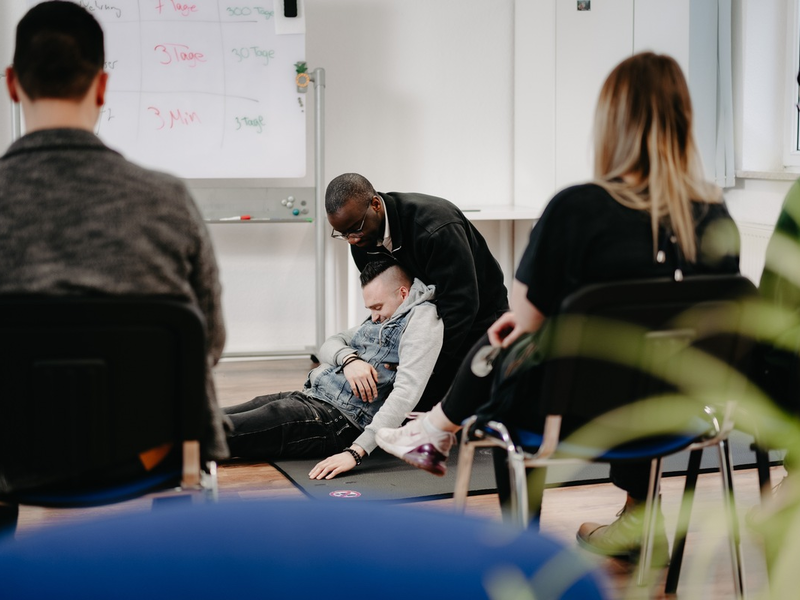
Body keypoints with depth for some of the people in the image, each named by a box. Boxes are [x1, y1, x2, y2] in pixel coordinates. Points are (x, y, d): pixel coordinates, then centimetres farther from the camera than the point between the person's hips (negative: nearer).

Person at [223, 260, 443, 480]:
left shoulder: (422, 318, -9)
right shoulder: (382, 318, 19)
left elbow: (406, 393, -22)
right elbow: (330, 344, 18)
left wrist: (356, 452, -30)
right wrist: (349, 359, -9)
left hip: (340, 419, -9)